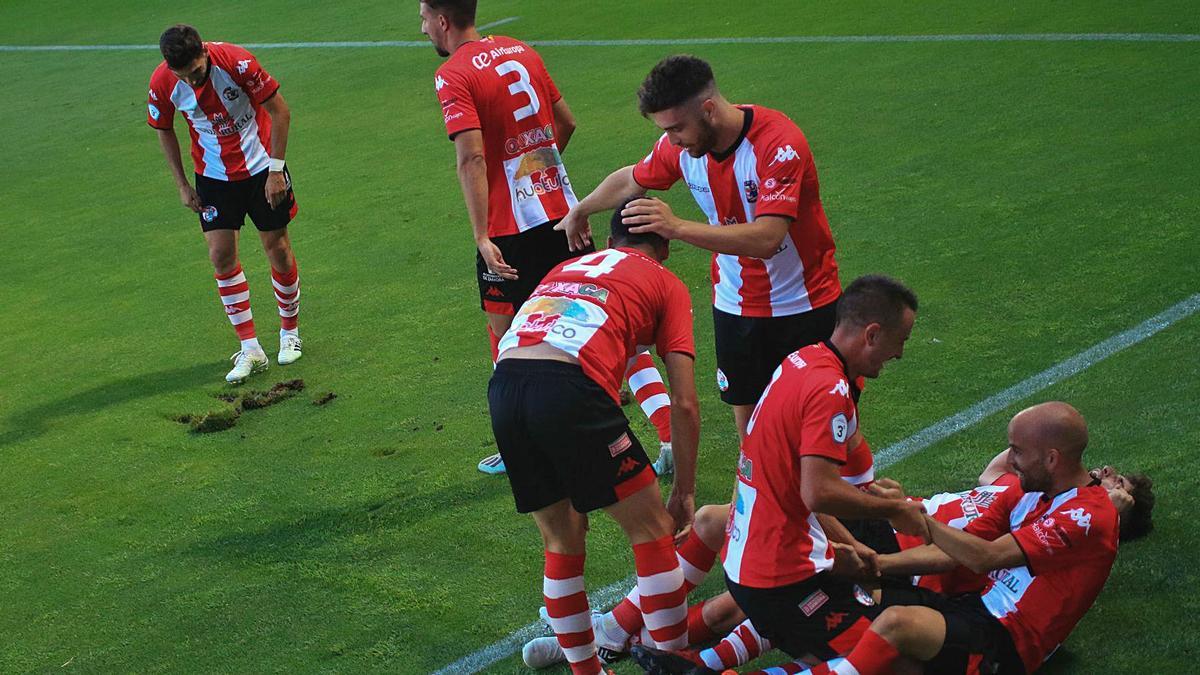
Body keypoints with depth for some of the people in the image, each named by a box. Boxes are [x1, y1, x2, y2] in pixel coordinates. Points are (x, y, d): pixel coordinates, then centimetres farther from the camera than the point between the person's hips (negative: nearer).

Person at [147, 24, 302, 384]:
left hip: (260, 166, -2)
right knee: (221, 255, -6)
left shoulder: (236, 62, -25)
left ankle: (289, 330, 27)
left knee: (277, 247, 4)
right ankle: (250, 350, 3)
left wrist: (276, 170, -14)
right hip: (214, 175, 2)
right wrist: (182, 185, 1)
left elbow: (280, 111, -14)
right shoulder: (162, 84, -17)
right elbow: (164, 130, 3)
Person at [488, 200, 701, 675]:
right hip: (571, 387, -5)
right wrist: (684, 492, 23)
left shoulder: (566, 269, 36)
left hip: (503, 386, 5)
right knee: (651, 529, 12)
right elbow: (684, 404, 14)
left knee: (562, 541, 22)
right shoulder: (666, 284, 21)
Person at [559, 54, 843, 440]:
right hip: (736, 304, 5)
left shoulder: (780, 144, -27)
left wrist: (678, 228, -43)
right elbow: (630, 180, 14)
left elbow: (766, 239, -37)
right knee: (746, 411, 6)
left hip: (804, 304, -5)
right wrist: (579, 212, 30)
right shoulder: (680, 145, -9)